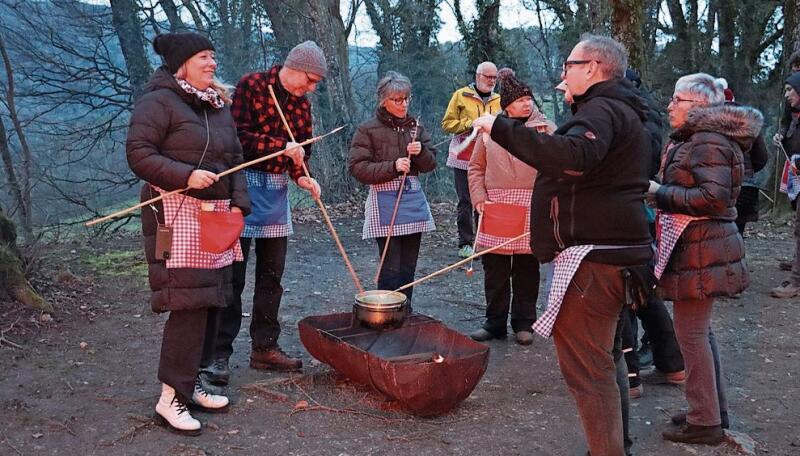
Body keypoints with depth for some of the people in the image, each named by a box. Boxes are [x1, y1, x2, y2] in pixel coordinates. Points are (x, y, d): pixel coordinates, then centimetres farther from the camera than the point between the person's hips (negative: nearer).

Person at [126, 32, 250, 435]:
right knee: (190, 301, -12)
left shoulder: (218, 105, 17)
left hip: (217, 214, 8)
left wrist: (238, 203, 3)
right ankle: (170, 398, -3)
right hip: (177, 213, -8)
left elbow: (235, 159, 17)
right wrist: (186, 175, -24)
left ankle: (189, 384, 21)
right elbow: (138, 153, -13)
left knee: (211, 300, 9)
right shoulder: (159, 101, -6)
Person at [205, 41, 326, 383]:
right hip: (245, 183, -7)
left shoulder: (301, 102, 10)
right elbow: (239, 136, -17)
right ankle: (219, 354, 3)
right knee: (233, 274, -4)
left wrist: (302, 176, -4)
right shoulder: (251, 85, -9)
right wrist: (282, 147, -21)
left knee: (271, 274, 10)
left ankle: (264, 348, 21)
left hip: (278, 189, 7)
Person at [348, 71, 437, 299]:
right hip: (385, 200, -5)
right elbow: (357, 168, -9)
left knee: (408, 267, 9)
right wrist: (392, 167, -18)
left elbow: (430, 164, 12)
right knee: (391, 268, -6)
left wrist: (420, 152, -9)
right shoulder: (368, 129, -2)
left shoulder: (415, 126, 11)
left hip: (413, 198, 5)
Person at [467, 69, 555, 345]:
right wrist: (478, 196, 0)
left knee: (527, 268, 6)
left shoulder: (546, 129, 4)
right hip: (496, 207, 1)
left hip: (532, 209, -1)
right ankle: (495, 323, 18)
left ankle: (523, 323, 19)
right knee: (495, 267, 6)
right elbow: (476, 167, 12)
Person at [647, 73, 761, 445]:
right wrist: (660, 191, 9)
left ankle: (705, 422, 5)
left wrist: (660, 194, -19)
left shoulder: (708, 142, -16)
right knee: (701, 330, 17)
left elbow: (714, 197, -25)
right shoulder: (690, 138, 17)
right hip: (696, 246, 11)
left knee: (691, 333, -5)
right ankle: (715, 409, 29)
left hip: (700, 250, -11)